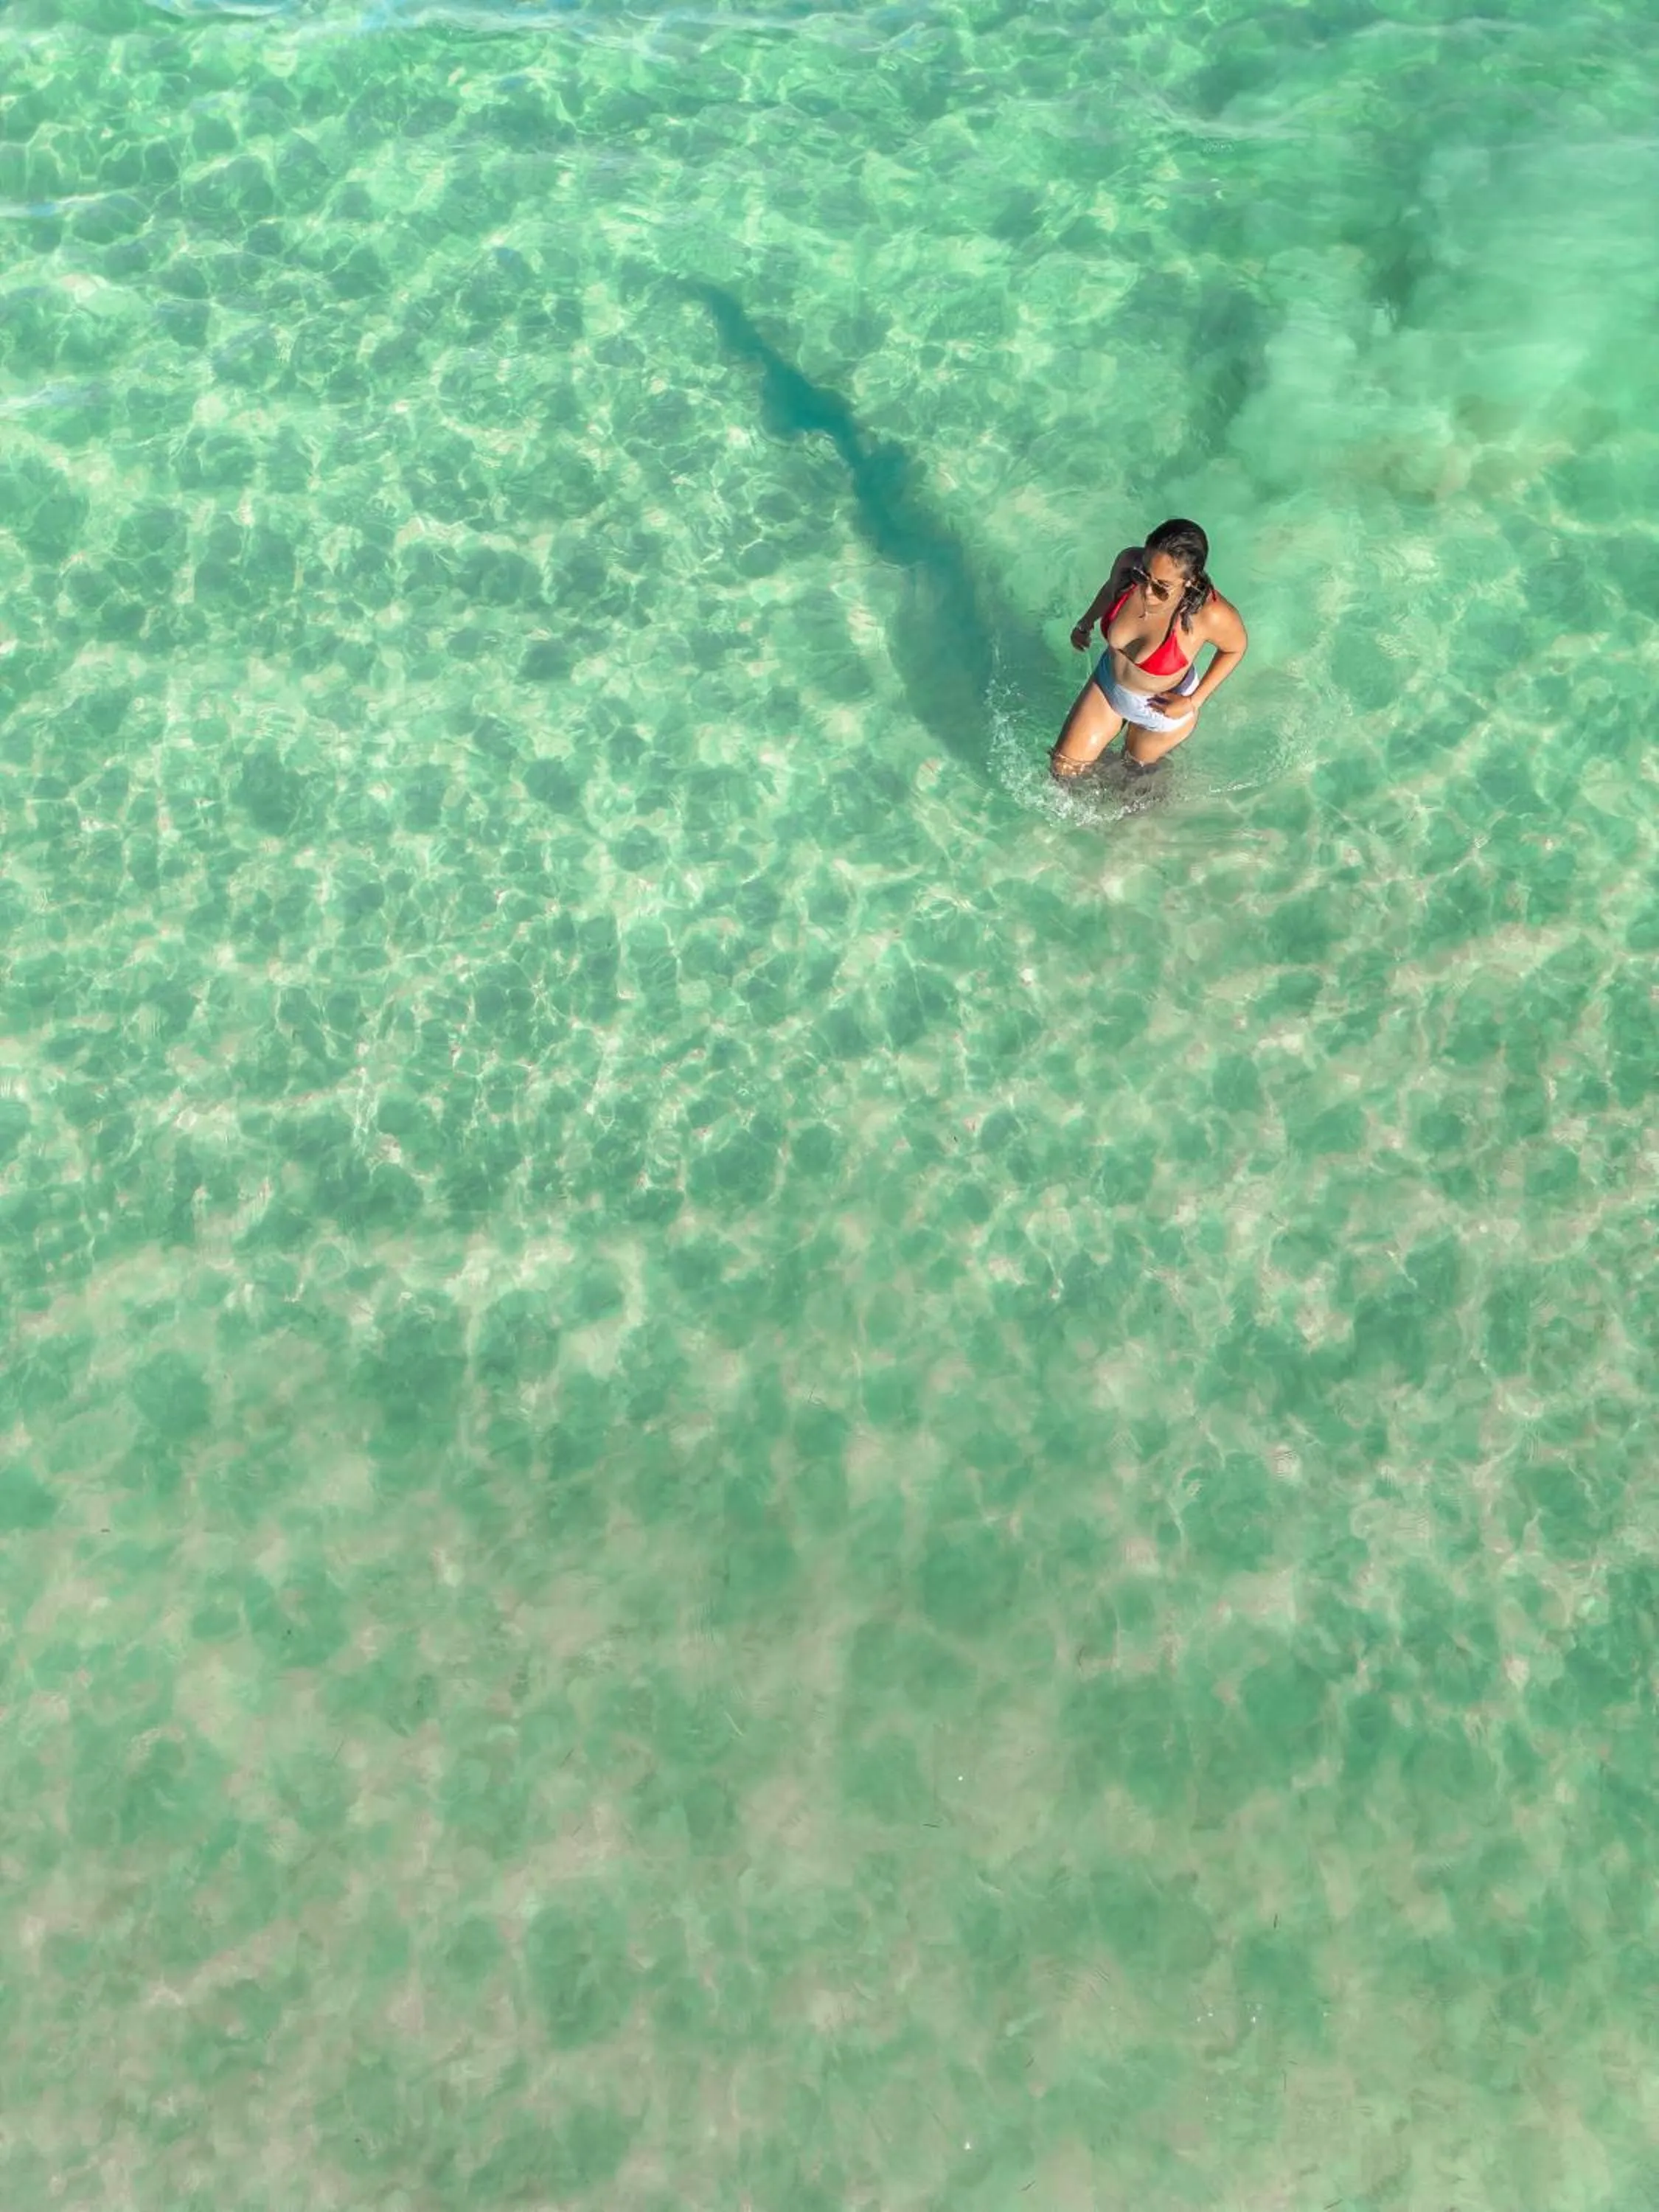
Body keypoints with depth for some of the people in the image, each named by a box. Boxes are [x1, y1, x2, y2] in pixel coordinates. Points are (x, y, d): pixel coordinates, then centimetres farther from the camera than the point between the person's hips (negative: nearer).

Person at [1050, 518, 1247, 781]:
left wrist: (1193, 702, -19)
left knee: (1136, 771, 27)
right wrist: (1086, 623, 11)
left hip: (1163, 708, -3)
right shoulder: (1129, 562, -29)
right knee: (1062, 766, 15)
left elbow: (1235, 648, -16)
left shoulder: (1212, 614, -40)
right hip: (1108, 682, 4)